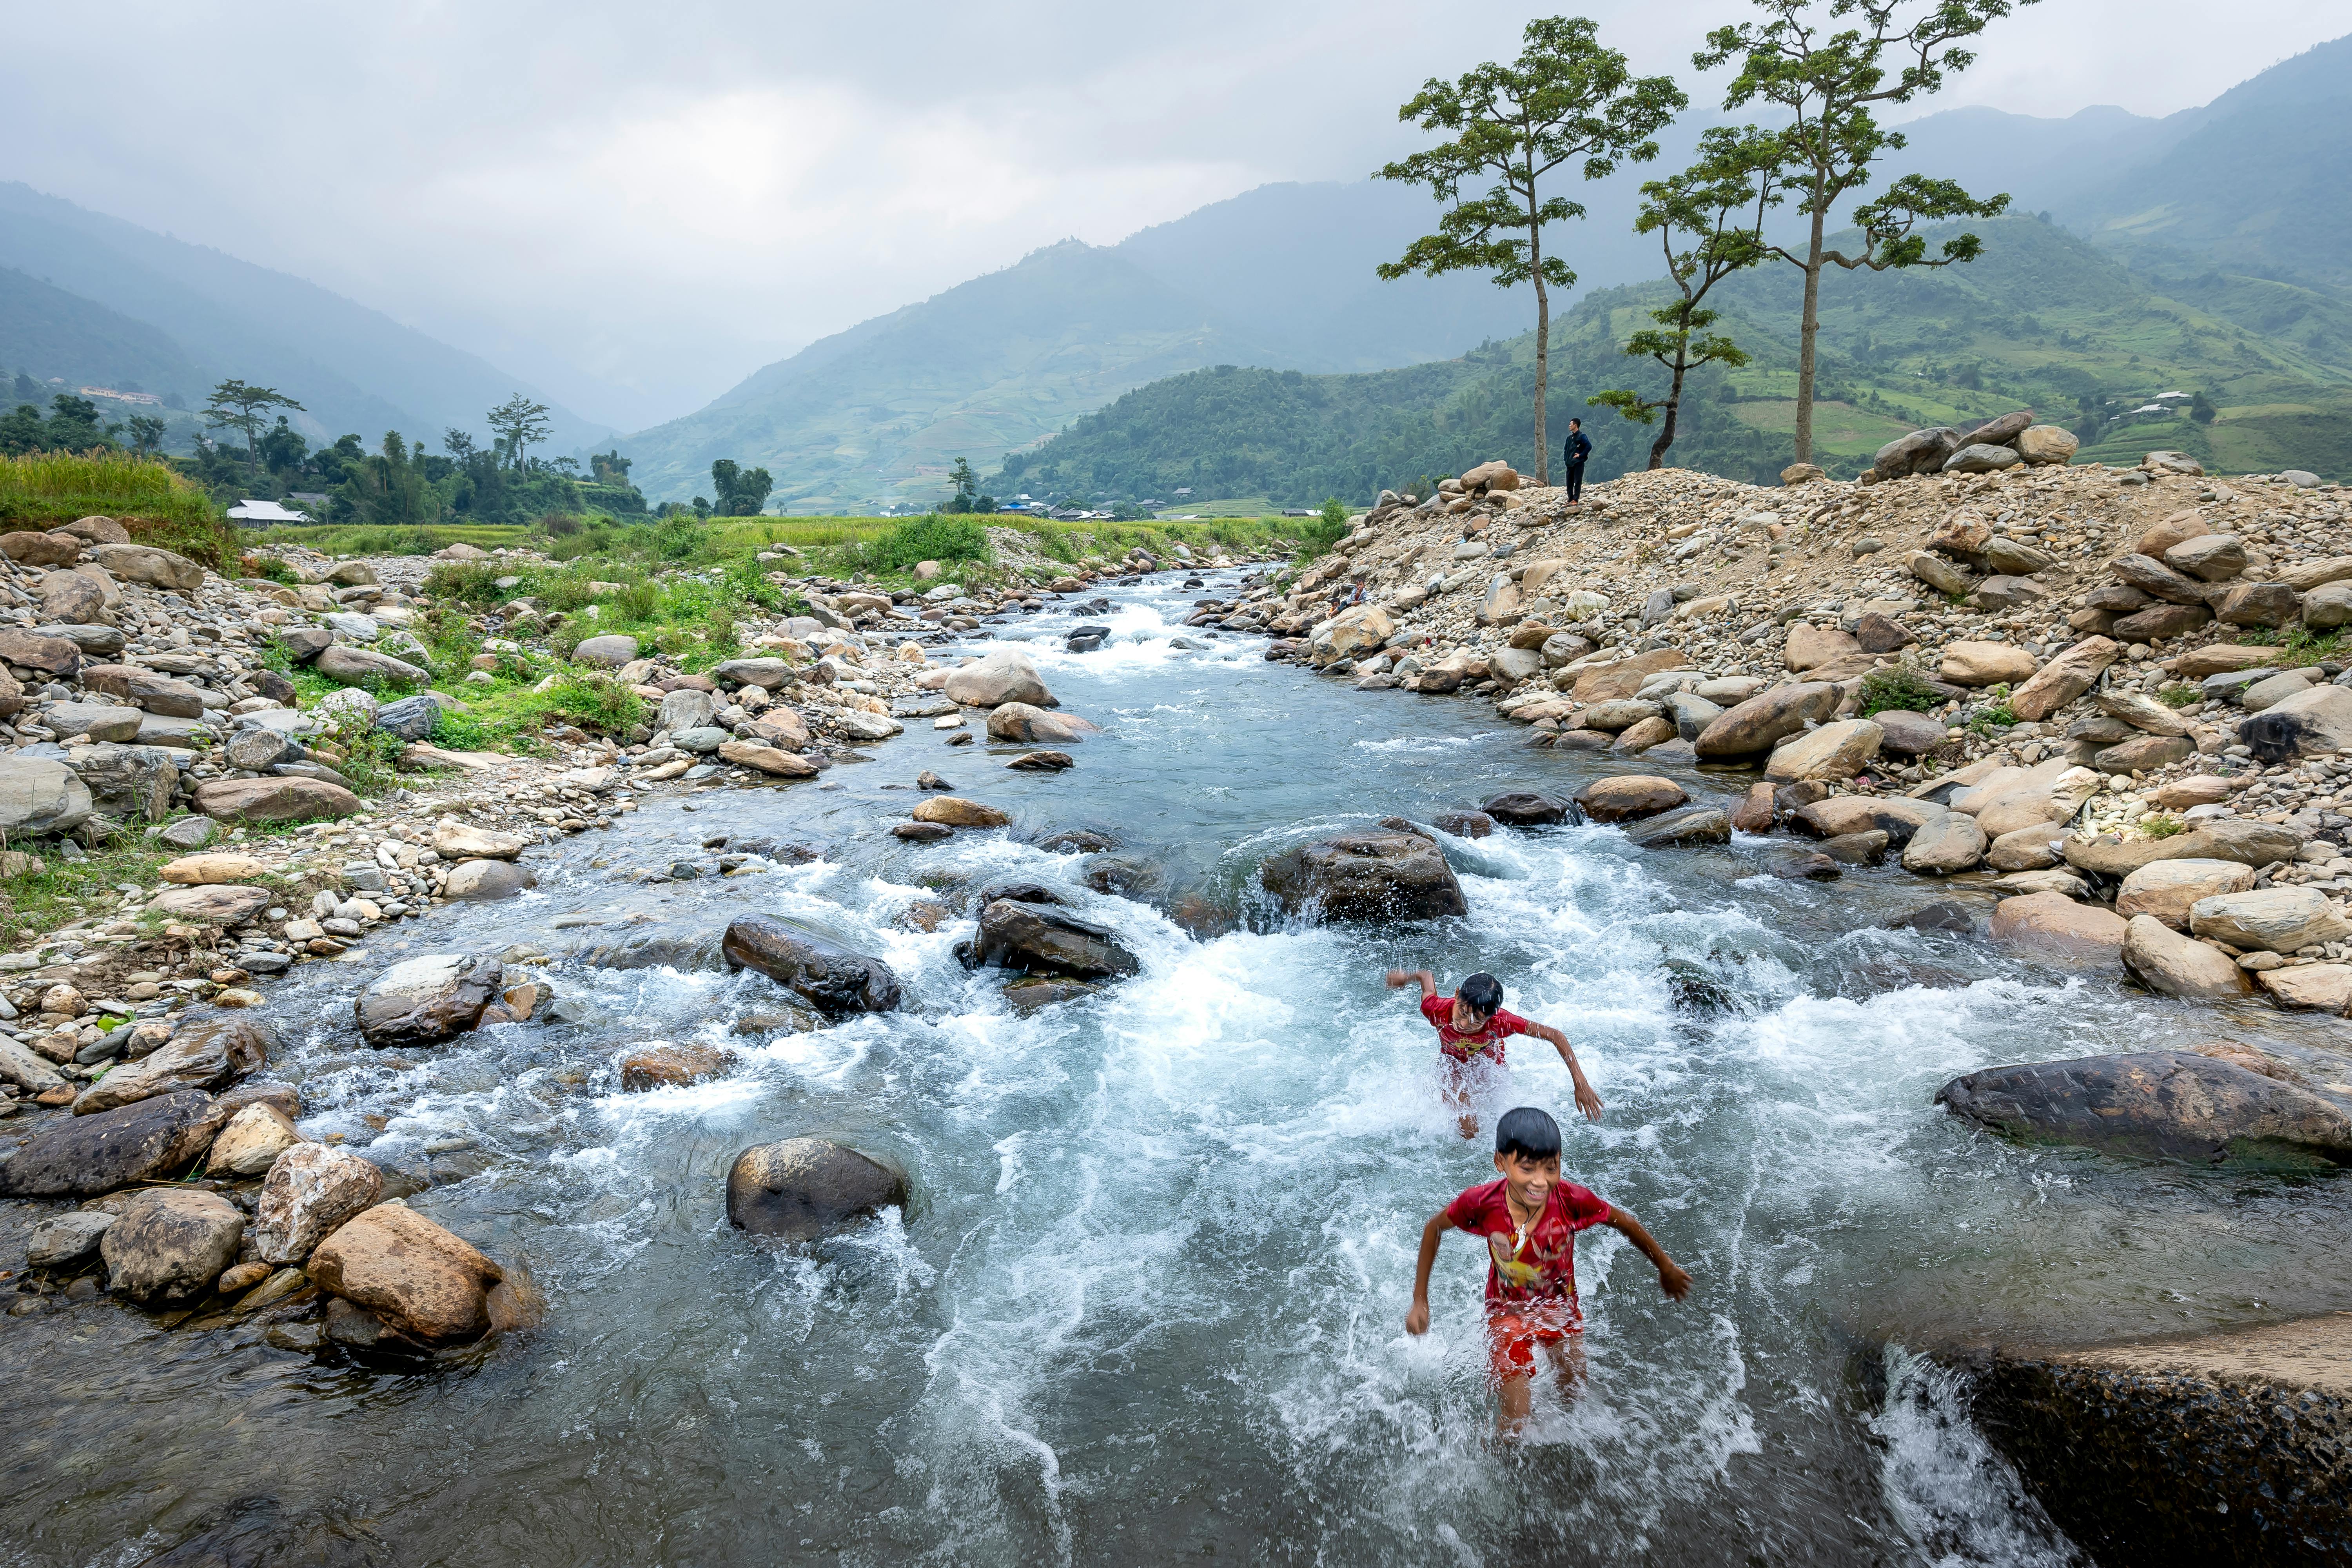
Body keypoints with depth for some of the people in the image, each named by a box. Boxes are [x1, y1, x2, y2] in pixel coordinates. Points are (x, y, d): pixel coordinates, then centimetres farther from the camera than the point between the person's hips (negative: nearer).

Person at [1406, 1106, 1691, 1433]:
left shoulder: (1573, 1200, -31)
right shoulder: (1482, 1203, -32)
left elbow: (1625, 1223, -10)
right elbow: (1434, 1228, -12)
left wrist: (1666, 1268, 7)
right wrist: (1420, 1301, -7)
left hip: (1560, 1308, 2)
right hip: (1508, 1314, -2)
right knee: (1515, 1428, 1)